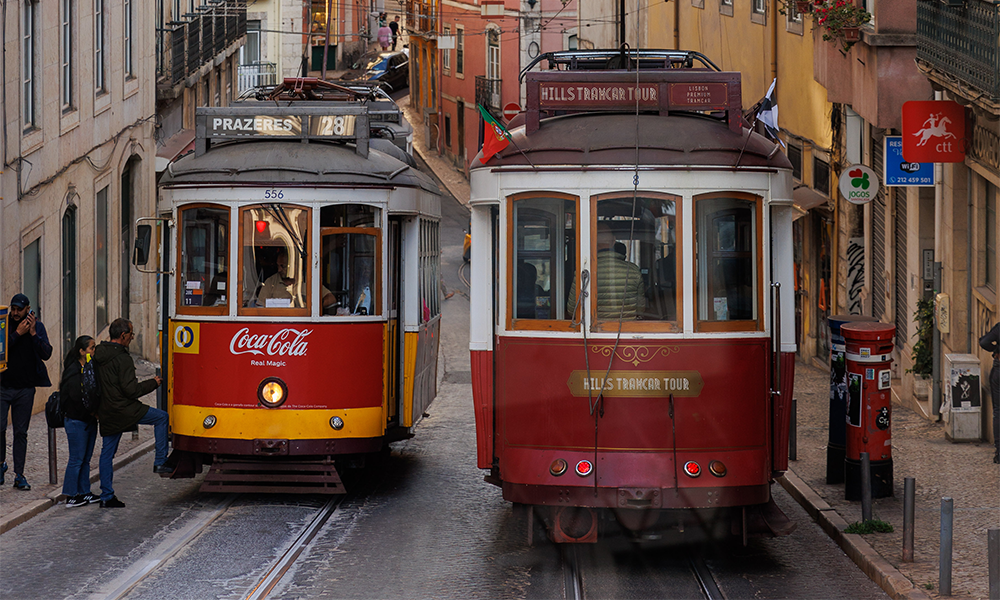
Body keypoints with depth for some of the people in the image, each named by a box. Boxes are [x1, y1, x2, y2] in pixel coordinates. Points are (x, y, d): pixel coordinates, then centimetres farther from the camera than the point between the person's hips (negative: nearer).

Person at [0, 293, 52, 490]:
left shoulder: (38, 326, 4)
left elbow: (46, 354, -5)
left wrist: (33, 334, -15)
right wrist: (17, 334, -18)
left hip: (26, 387, 2)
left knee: (21, 432, 6)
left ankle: (19, 475, 11)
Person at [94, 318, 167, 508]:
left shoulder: (98, 355, 9)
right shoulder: (122, 359, -17)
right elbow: (131, 390, -19)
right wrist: (153, 383, -5)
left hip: (106, 413, 8)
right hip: (124, 410, -8)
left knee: (107, 452, 11)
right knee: (161, 417, 9)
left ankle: (106, 496, 13)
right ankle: (160, 462, 8)